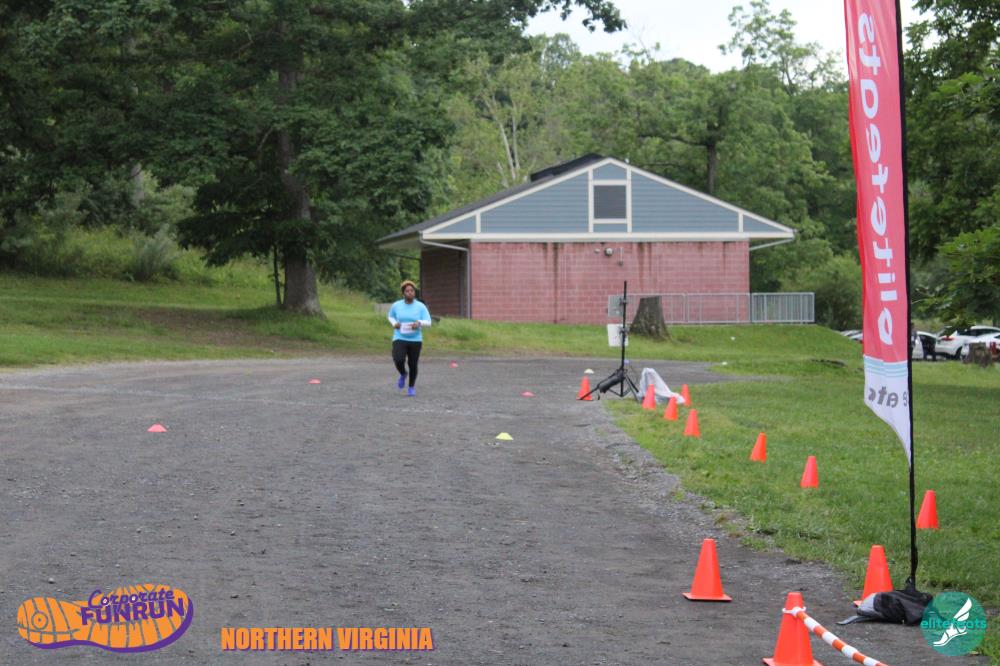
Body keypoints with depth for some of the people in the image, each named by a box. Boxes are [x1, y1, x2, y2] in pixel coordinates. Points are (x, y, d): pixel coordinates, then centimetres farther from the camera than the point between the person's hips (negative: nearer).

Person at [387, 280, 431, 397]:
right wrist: (394, 324, -6)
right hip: (400, 339, 0)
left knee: (413, 365, 4)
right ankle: (403, 374, 13)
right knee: (399, 360, -21)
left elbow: (428, 322, -8)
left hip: (415, 340, 0)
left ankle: (411, 387, 30)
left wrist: (418, 323, -29)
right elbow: (391, 316, 15)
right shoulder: (396, 305, -3)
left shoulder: (421, 307, -6)